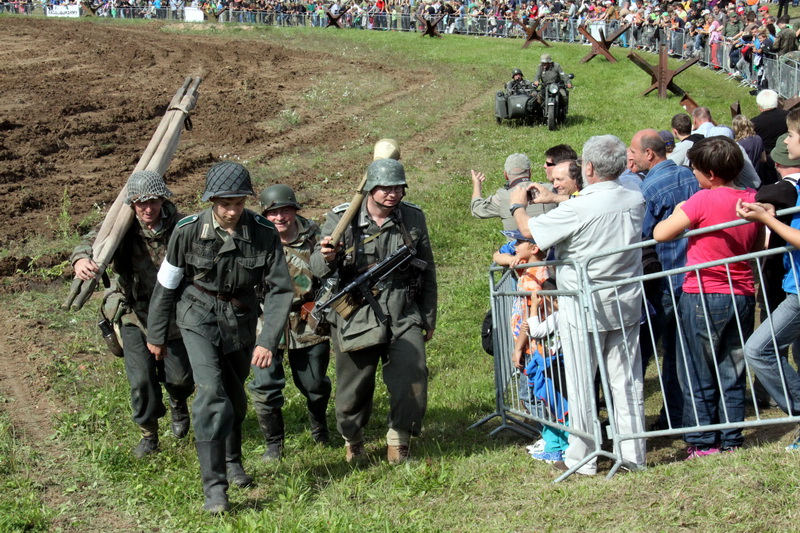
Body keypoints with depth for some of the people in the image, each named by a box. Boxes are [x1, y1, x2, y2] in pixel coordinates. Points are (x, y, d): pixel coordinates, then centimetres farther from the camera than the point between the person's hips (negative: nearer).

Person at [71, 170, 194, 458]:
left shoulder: (179, 227, -13)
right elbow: (91, 241, -29)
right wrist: (81, 259, -52)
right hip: (134, 313, 0)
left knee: (180, 376, 5)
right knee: (141, 379, -6)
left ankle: (178, 403, 43)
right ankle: (149, 434, 18)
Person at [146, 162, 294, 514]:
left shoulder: (264, 233, -15)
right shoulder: (189, 231, -17)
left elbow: (280, 290, -10)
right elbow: (166, 285, -4)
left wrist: (268, 341, -19)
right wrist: (156, 335, 5)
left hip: (241, 319, 3)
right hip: (199, 317, -2)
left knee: (235, 396, 16)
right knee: (211, 392, -19)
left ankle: (232, 461, 44)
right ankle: (213, 485, -15)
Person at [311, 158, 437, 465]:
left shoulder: (413, 218, 4)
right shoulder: (341, 220, -5)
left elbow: (427, 272, 14)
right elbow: (317, 269, -9)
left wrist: (429, 319, 17)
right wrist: (327, 257, -34)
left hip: (404, 316, 2)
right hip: (355, 319, -1)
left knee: (413, 379, -11)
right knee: (354, 387, 7)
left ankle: (399, 439, 13)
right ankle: (352, 441, 35)